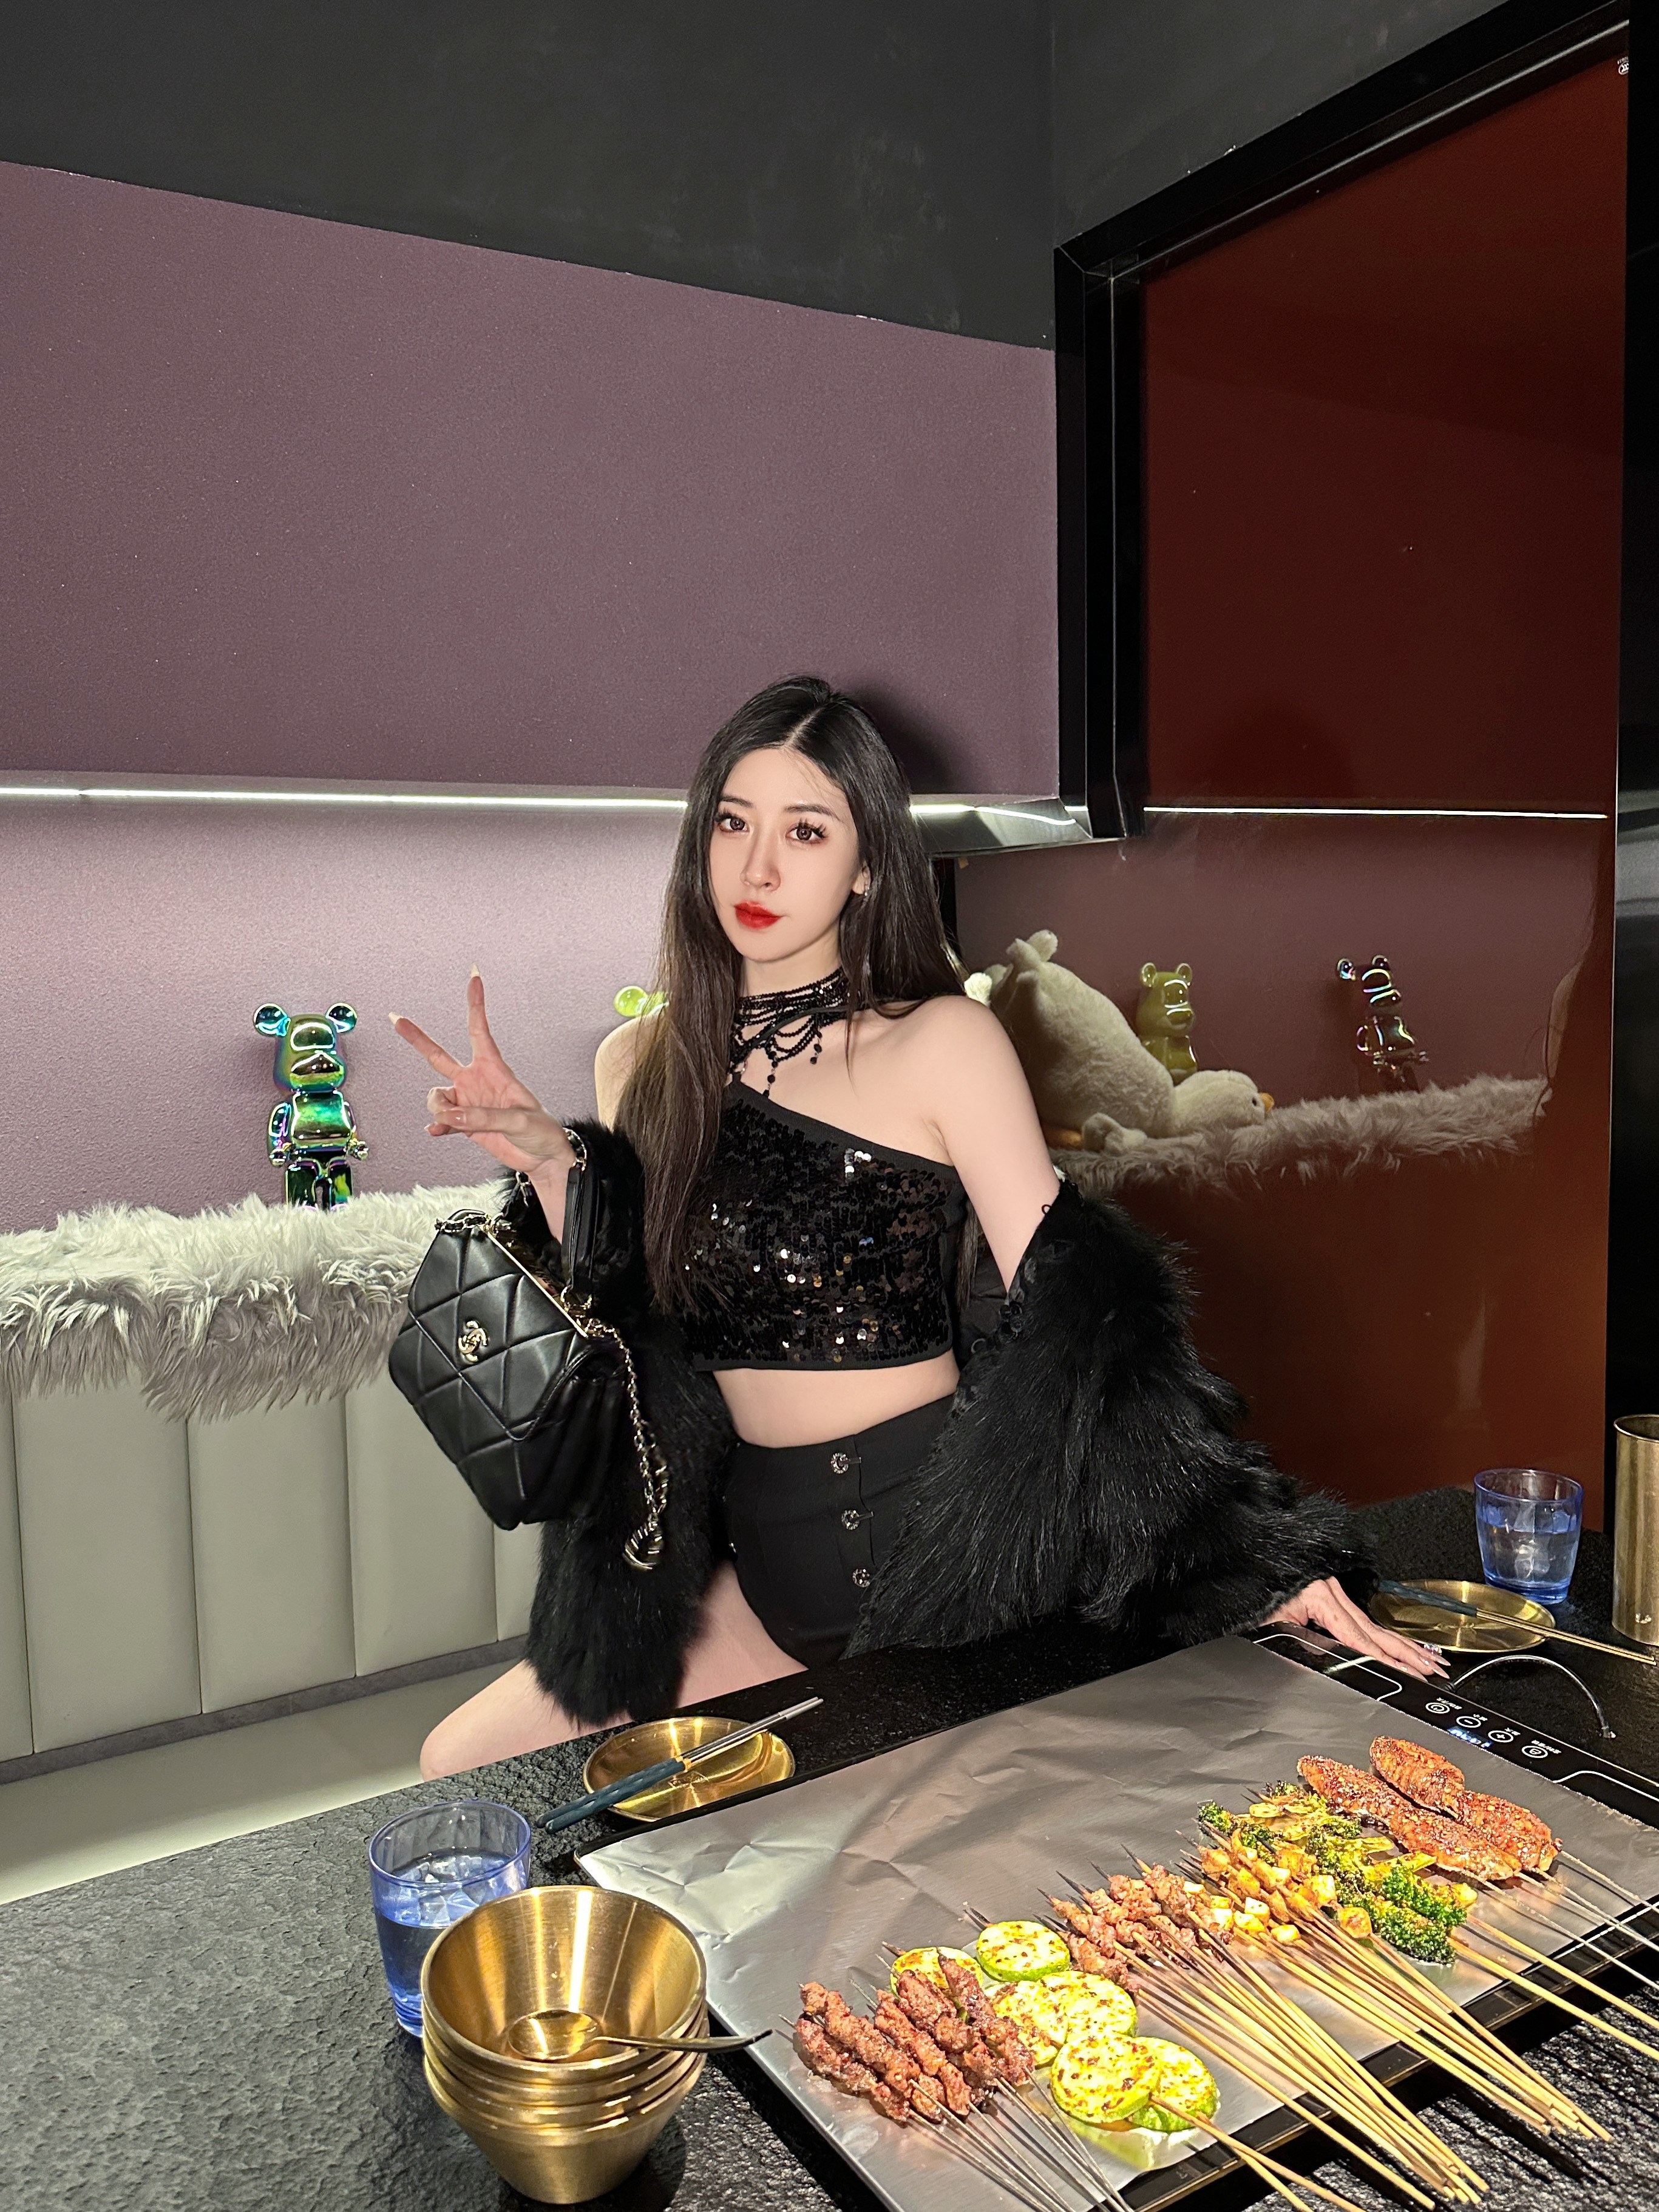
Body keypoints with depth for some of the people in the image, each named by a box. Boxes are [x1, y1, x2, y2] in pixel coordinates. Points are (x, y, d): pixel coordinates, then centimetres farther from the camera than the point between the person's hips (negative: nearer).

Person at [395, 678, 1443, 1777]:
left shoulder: (942, 1041, -9)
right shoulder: (645, 1064, 5)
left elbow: (1066, 1310, -11)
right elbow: (621, 1334, 4)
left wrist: (1251, 1552, -17)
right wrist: (551, 1166, -12)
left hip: (934, 1556, -5)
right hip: (750, 1563, 5)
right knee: (463, 1768, 6)